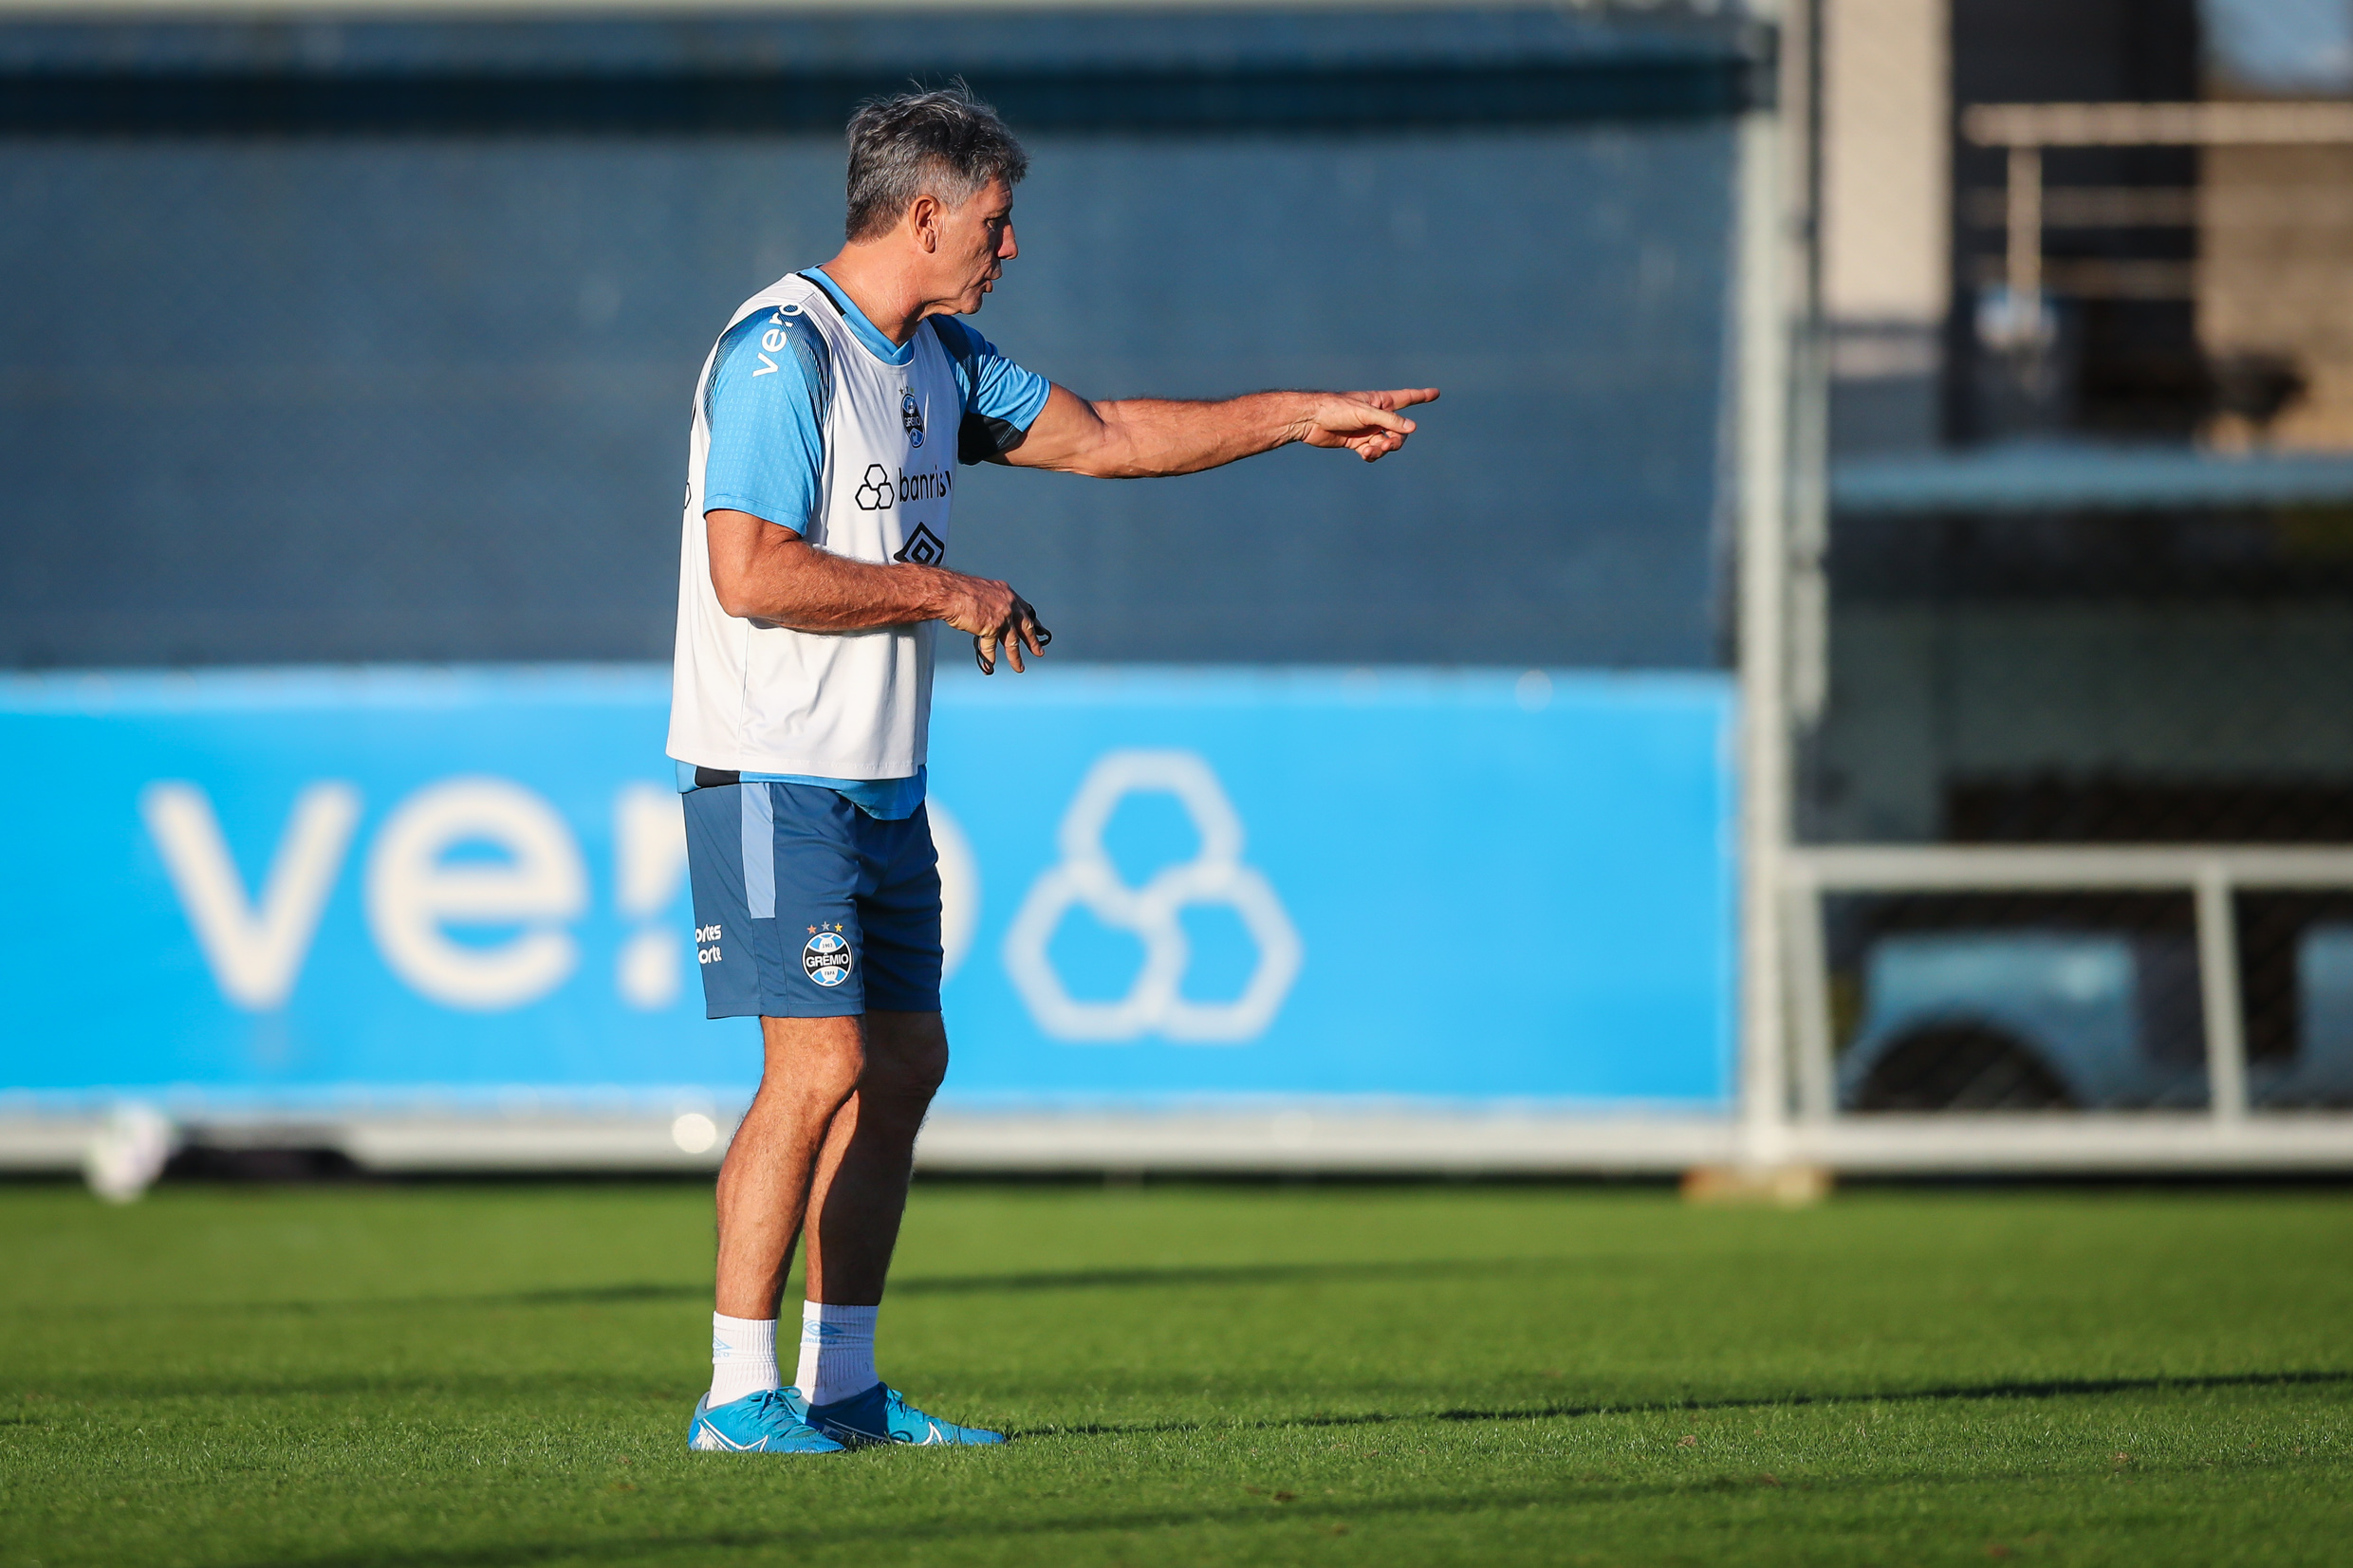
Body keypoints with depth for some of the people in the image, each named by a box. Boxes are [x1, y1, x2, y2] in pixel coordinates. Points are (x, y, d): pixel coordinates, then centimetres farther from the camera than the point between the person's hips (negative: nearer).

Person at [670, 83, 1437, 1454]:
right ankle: (739, 1393, -9)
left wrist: (1301, 416, 19)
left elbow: (1097, 437, 22)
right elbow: (751, 574, -22)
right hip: (776, 776, -10)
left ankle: (841, 1385, 15)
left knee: (904, 1063, 9)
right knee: (821, 1067, -14)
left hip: (886, 778, 10)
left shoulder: (940, 354, 13)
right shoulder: (780, 351, -16)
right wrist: (948, 595, -15)